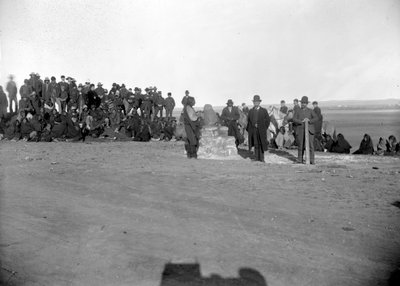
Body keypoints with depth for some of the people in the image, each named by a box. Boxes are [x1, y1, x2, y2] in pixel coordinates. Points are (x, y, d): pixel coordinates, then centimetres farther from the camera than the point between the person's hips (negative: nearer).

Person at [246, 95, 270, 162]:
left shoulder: (264, 110, 4)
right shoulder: (251, 111, 12)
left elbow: (268, 120, 5)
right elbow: (249, 120, 13)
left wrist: (264, 128, -1)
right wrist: (248, 129, 3)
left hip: (261, 131, -2)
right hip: (253, 130, 2)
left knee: (261, 144, -1)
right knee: (256, 144, 3)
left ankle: (261, 158, 4)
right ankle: (257, 158, 7)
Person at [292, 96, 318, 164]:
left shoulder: (311, 111, 8)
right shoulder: (297, 111, 9)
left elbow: (316, 118, -4)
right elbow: (294, 119, -5)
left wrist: (309, 120, -21)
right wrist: (301, 121, -20)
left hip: (309, 130, -1)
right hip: (301, 130, 1)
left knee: (310, 144, -7)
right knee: (300, 145, 3)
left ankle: (312, 160, -4)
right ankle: (300, 159, 14)